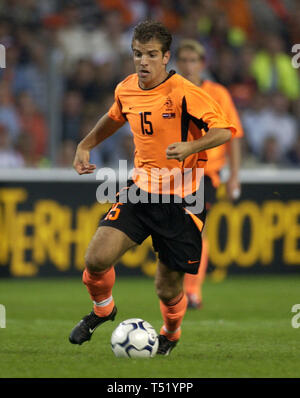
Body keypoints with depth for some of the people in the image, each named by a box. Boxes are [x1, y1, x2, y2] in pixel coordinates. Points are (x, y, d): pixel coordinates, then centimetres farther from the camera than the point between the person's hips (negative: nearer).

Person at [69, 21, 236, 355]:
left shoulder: (184, 93, -16)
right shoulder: (126, 90, 3)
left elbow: (223, 131, -18)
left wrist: (190, 147, -35)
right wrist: (85, 145, 17)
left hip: (181, 199, -4)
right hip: (141, 189, 4)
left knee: (168, 289, 2)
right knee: (97, 258, -16)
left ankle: (170, 334, 38)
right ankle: (102, 309, 18)